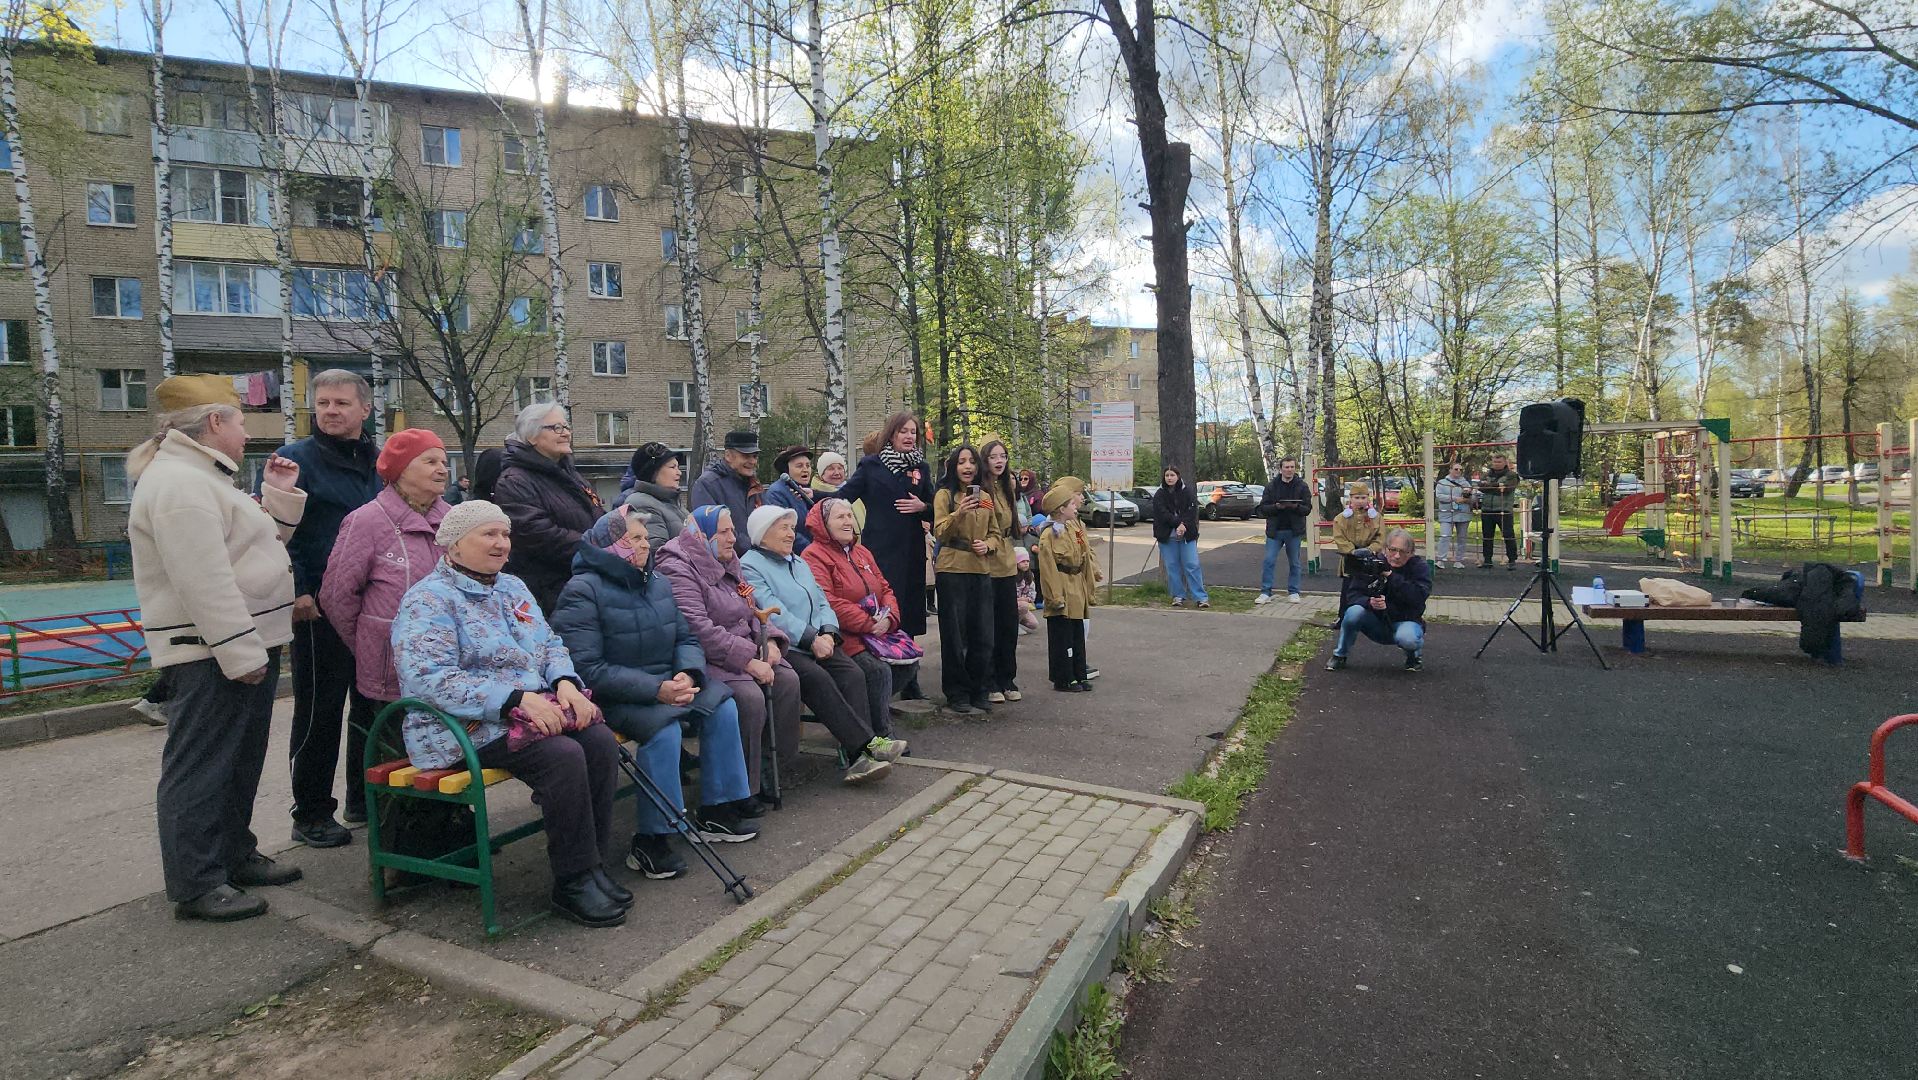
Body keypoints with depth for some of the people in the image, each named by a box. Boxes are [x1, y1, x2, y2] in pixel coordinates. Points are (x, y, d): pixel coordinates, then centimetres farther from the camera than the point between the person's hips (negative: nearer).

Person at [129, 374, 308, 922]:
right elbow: (205, 581, -25)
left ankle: (236, 855, 32)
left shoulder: (201, 477, 18)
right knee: (200, 769, -2)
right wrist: (240, 651, -26)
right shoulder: (178, 483, -17)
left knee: (240, 763, 19)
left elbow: (254, 547, 19)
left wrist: (278, 497, 9)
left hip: (245, 645, 11)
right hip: (210, 655, -11)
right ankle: (195, 887, 8)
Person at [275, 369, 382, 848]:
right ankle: (311, 814, 15)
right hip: (321, 607, -6)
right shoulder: (296, 459, -4)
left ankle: (366, 798, 28)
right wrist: (296, 591, -18)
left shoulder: (380, 462, 12)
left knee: (373, 705, 14)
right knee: (319, 711, 2)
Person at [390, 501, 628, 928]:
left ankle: (591, 862, -8)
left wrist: (566, 683, -6)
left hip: (536, 707, 7)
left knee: (602, 742, -19)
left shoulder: (512, 587, 18)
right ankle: (572, 882, -16)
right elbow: (428, 677, -19)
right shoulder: (429, 599, -7)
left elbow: (550, 645, 18)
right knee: (563, 756, -30)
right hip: (468, 726, -7)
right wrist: (516, 698, -27)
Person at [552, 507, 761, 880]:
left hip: (665, 683, 7)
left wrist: (687, 674, -14)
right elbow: (589, 669, -20)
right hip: (613, 696, -7)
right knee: (664, 728, -32)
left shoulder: (656, 582, 9)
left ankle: (716, 811, 0)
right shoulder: (582, 591, -14)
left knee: (722, 705, -11)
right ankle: (650, 840, -20)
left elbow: (686, 638, 10)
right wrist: (656, 689, -27)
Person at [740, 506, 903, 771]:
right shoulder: (749, 567, 0)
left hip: (819, 643, 6)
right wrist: (811, 640, -17)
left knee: (853, 674, -20)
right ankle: (866, 743, -28)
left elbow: (822, 603, 18)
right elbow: (773, 613, -12)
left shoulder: (800, 563, 25)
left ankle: (858, 758, -27)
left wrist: (827, 633, -3)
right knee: (817, 677, -31)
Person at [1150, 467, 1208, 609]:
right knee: (1172, 566, 3)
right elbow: (1162, 514, -9)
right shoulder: (1159, 495, 3)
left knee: (1192, 565, -4)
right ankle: (1178, 596, 13)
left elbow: (1192, 511, -5)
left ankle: (1201, 597, -2)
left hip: (1187, 535, 0)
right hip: (1167, 537, 1)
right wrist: (1178, 523, -20)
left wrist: (1184, 525, -20)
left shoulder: (1187, 492, 4)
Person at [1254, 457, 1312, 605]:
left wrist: (1295, 506, -22)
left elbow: (1307, 508, -2)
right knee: (1269, 561, -4)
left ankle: (1293, 592, 19)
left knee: (1294, 563, 8)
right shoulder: (1271, 486, 3)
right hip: (1274, 530, 0)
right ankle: (1265, 593, 1)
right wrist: (1277, 506, -19)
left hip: (1294, 531, 0)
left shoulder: (1302, 486, 3)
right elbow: (1263, 508, -1)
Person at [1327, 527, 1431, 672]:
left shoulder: (1420, 567, -10)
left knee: (1407, 638, -37)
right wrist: (1369, 602, -34)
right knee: (1354, 611, -29)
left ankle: (1415, 655, 4)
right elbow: (1352, 594, -12)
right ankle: (1340, 656, -6)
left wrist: (1392, 576, -29)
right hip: (1376, 622, 2)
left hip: (1405, 621, -2)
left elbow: (1418, 597, -26)